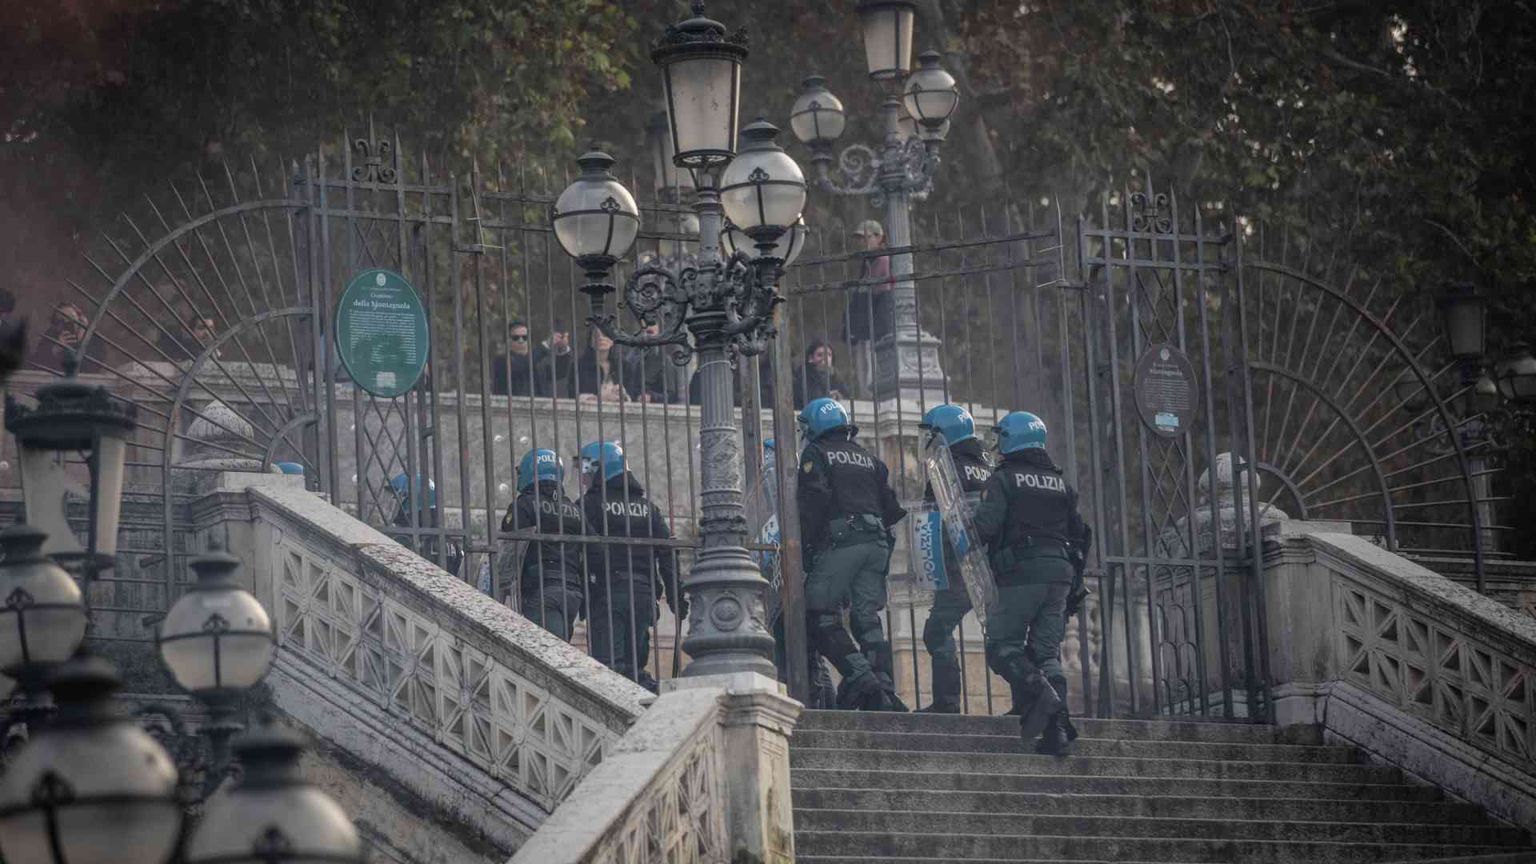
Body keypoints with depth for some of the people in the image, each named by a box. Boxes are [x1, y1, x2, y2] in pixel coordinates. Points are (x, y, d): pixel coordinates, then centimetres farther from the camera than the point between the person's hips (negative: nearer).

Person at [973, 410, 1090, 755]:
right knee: (1047, 651, 6)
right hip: (1059, 572, 6)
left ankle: (1038, 694, -27)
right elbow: (1081, 534, 18)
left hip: (1021, 572, -6)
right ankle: (1056, 728, -7)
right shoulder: (1060, 484, 17)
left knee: (1002, 646, -2)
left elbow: (986, 525, -14)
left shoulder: (1004, 479, -2)